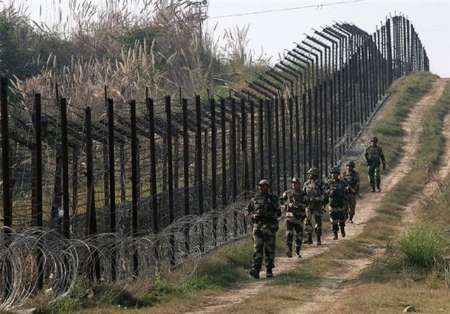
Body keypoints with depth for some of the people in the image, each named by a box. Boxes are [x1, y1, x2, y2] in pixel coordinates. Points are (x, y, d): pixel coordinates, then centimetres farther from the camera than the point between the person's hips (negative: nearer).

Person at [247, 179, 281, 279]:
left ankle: (269, 271, 13)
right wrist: (254, 215, -6)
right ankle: (255, 271, -18)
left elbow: (278, 213, 5)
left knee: (269, 249, 3)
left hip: (270, 226, 0)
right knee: (257, 249, -9)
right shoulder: (255, 199, 9)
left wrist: (271, 215, -14)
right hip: (258, 226, 0)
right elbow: (248, 211, 15)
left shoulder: (273, 199, 4)